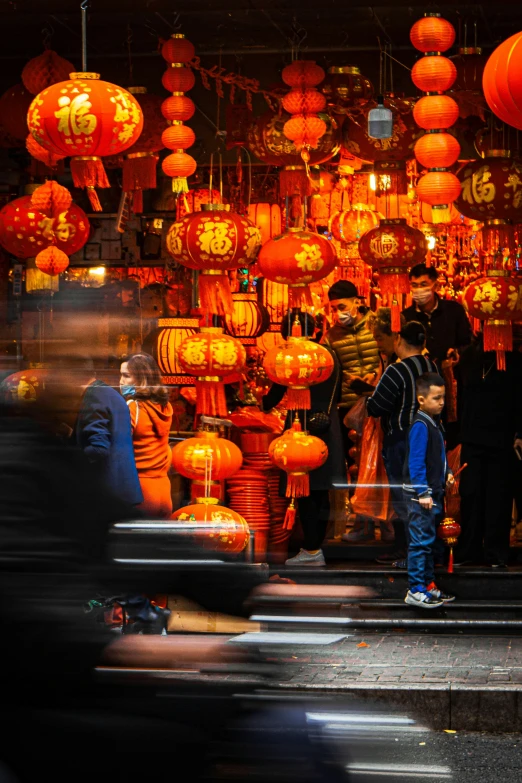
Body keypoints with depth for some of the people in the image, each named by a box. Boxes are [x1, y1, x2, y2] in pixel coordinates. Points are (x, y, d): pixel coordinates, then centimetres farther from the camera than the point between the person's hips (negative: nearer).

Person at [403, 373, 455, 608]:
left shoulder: (434, 424, 12)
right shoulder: (420, 426, -17)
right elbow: (415, 462, -21)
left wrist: (446, 474, 9)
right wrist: (423, 493, -23)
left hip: (433, 493, 10)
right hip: (421, 494, -10)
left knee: (429, 542, 16)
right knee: (421, 542, -7)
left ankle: (428, 585, 25)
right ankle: (416, 591, -3)